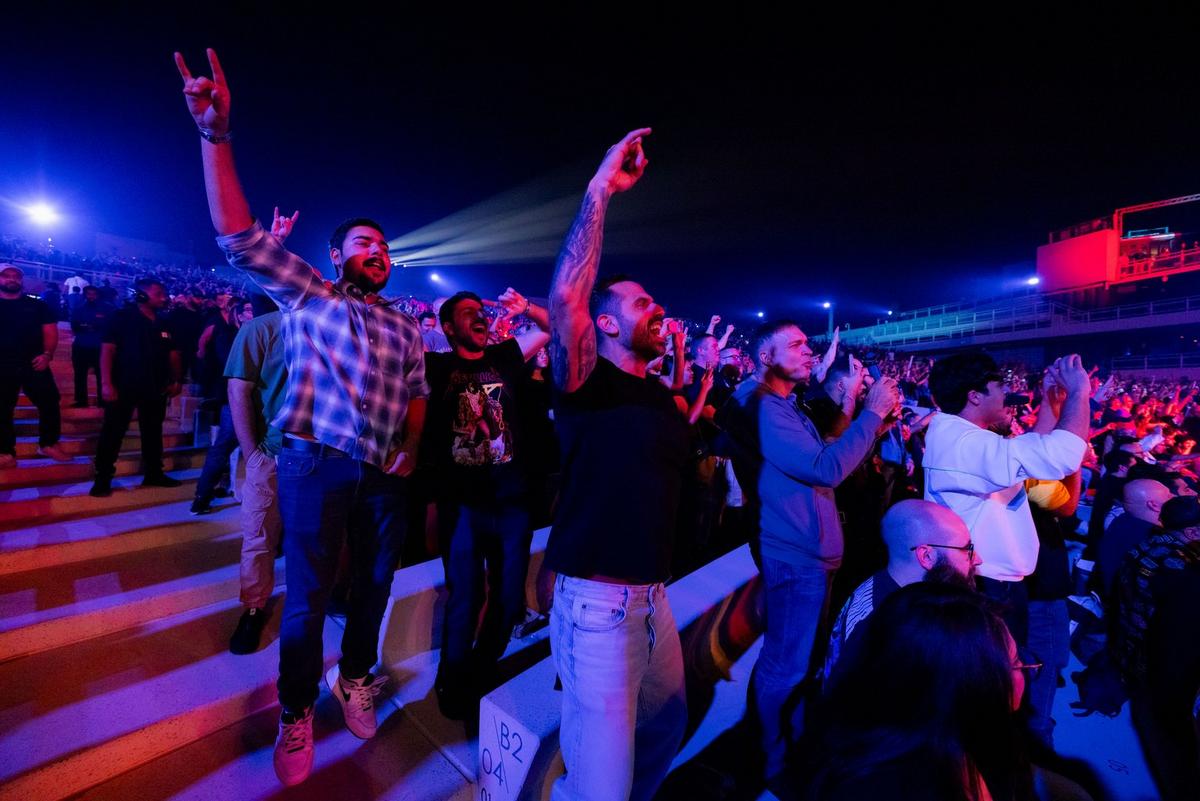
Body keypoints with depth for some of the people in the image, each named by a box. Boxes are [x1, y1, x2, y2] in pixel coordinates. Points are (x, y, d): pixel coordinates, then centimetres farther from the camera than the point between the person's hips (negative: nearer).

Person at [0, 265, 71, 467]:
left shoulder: (37, 305, 9)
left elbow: (50, 331, 5)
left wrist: (47, 355, -9)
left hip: (34, 365, 0)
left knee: (50, 404, -1)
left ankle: (48, 444, 15)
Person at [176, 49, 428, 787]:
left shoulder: (405, 326, 14)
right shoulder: (308, 296, 4)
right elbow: (240, 236, -7)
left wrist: (411, 450, 0)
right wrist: (216, 132, -14)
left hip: (385, 474, 4)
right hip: (318, 466, -4)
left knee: (375, 585, 15)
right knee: (308, 596, 5)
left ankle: (355, 679, 40)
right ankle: (297, 713, 29)